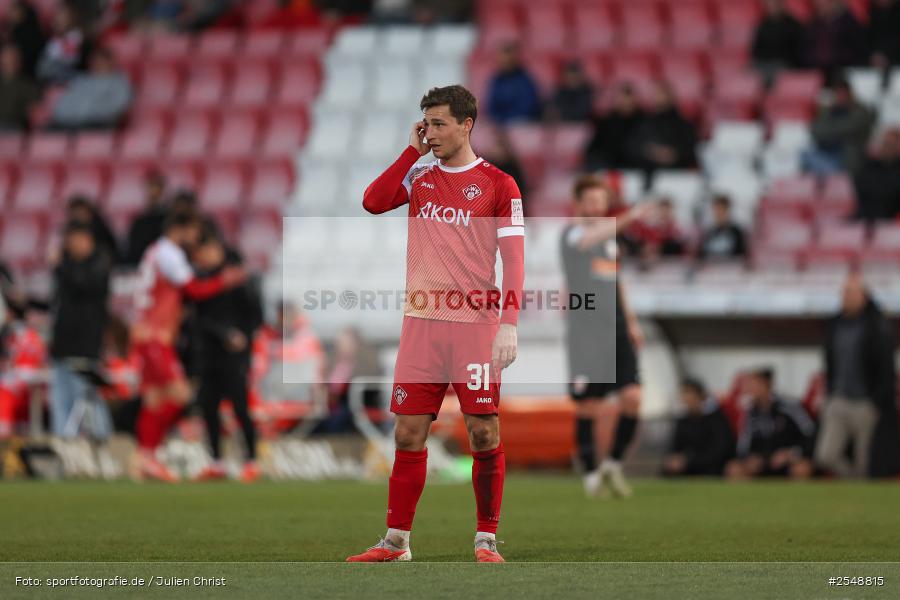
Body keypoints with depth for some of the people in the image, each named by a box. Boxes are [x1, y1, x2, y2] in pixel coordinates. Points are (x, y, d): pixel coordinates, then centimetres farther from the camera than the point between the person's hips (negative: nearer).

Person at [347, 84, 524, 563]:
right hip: (421, 322, 4)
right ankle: (396, 541, 9)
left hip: (475, 324, -4)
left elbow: (513, 258, -5)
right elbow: (372, 202, -3)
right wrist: (412, 151, -2)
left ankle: (487, 540, 6)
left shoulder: (497, 184, 0)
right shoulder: (419, 177, 13)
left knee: (484, 434, -3)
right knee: (408, 433, 3)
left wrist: (509, 323, -14)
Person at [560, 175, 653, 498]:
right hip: (585, 335, -6)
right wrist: (628, 217, -44)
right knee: (587, 408, -3)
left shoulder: (610, 236, 17)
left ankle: (613, 463, 11)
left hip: (616, 332, 6)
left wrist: (631, 320, 19)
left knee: (632, 398, -6)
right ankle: (591, 474, 9)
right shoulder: (571, 234, -6)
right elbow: (591, 239, -31)